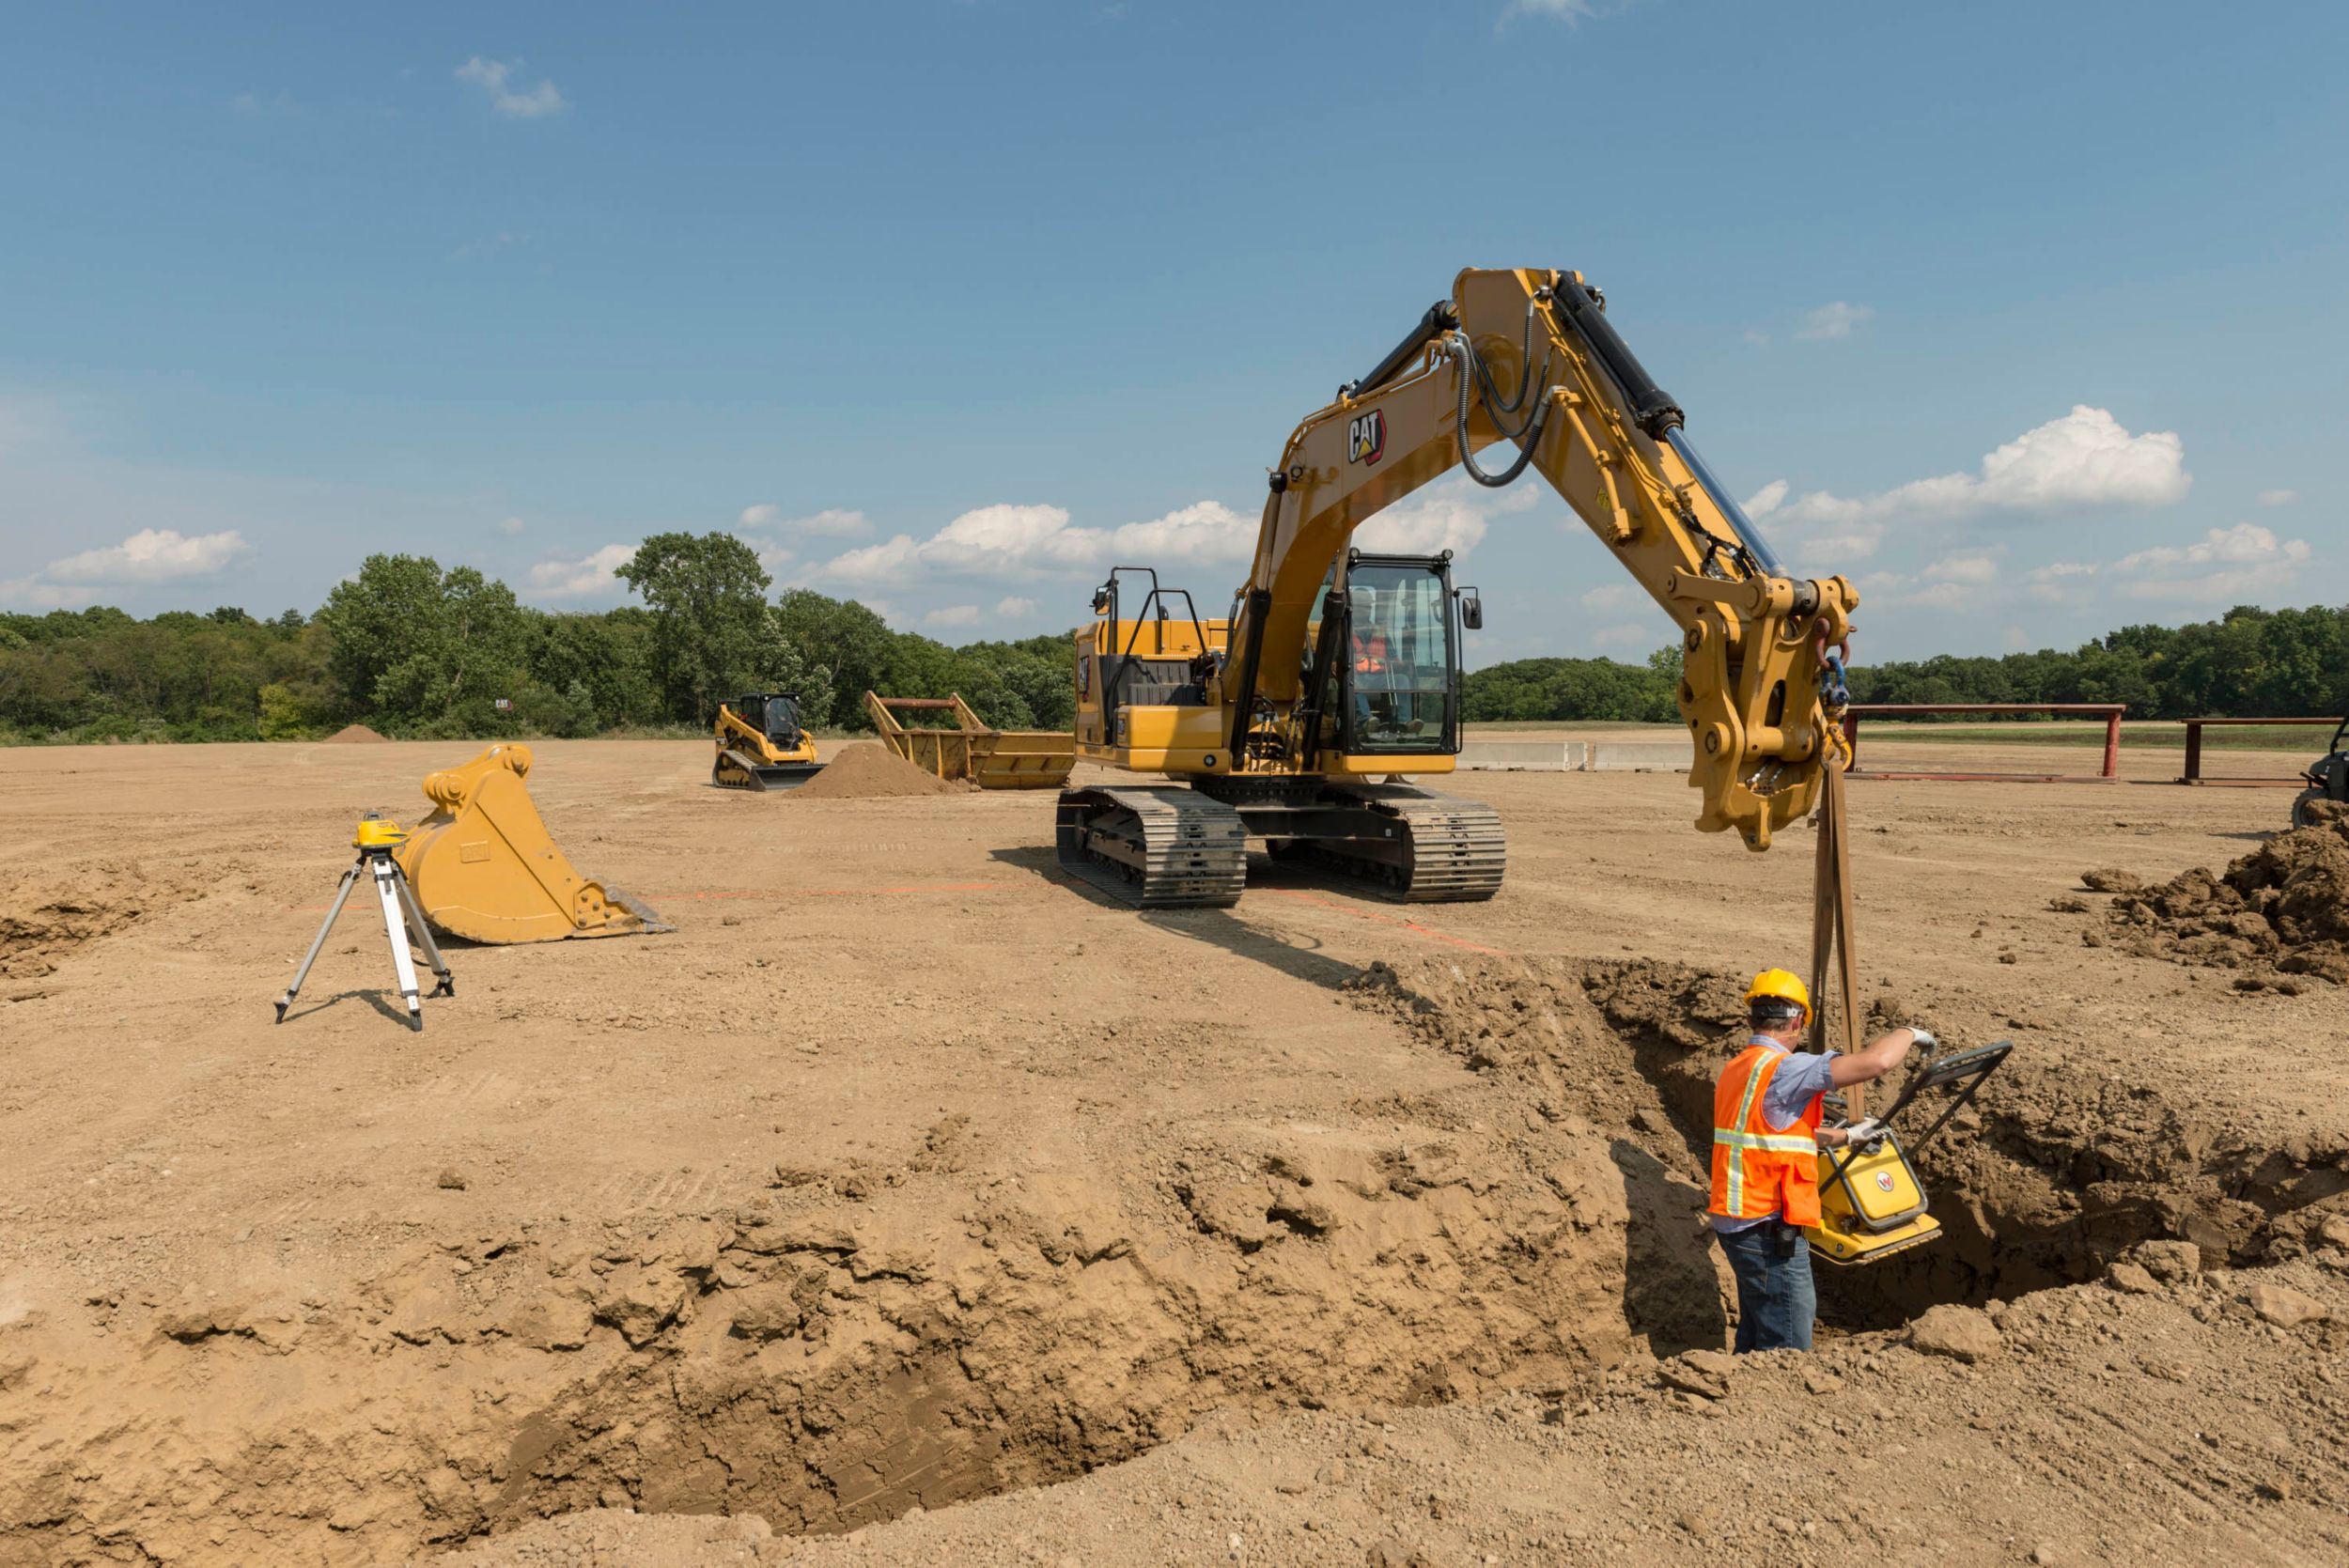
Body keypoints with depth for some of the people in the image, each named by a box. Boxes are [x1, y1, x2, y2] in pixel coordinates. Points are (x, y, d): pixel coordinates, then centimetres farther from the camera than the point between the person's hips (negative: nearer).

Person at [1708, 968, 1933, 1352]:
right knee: (1786, 1350, 0)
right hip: (1769, 1231, -9)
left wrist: (1846, 1136, 34)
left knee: (1755, 1338, 22)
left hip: (1738, 1222, 9)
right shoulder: (1782, 1068, -19)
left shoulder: (1735, 1069, 11)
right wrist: (1909, 1034, -6)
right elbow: (1876, 1061, -26)